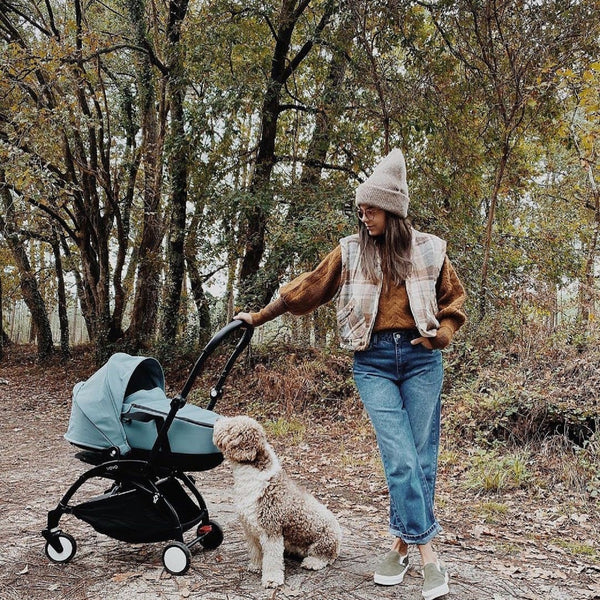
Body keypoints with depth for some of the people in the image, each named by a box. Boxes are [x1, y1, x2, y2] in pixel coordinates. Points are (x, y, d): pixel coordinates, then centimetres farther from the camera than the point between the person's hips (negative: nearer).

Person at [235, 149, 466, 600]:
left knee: (422, 456, 1)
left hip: (420, 358, 1)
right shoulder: (350, 252, 5)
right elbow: (306, 289, 11)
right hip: (373, 360, -1)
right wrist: (259, 317, 14)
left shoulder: (429, 250, 5)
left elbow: (454, 300, 16)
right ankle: (427, 553, 0)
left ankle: (401, 544, 16)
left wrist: (441, 334, -3)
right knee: (400, 458, -9)